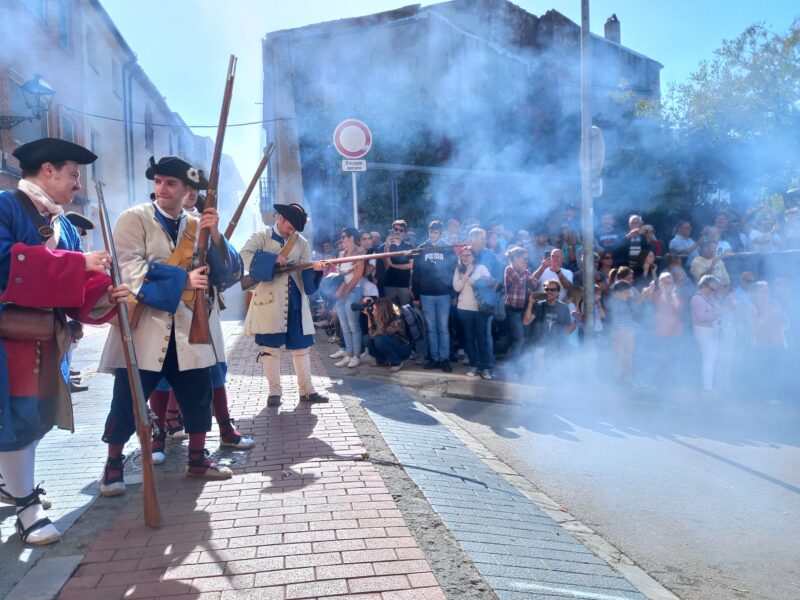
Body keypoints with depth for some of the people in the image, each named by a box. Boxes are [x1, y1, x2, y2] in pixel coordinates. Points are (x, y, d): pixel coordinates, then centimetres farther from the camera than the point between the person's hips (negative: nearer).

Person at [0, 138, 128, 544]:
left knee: (42, 414, 16)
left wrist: (104, 296, -13)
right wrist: (79, 264, -26)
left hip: (47, 337, 8)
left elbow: (74, 290, 9)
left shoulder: (65, 227, 12)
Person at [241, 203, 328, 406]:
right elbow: (244, 255, -14)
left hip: (295, 301, 3)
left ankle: (306, 390, 15)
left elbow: (305, 272, 4)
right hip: (269, 301, -3)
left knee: (301, 345, 6)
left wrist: (315, 268, -18)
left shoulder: (302, 242, 11)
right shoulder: (261, 237, 2)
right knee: (270, 346, 2)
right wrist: (273, 259, -20)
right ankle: (274, 391, 12)